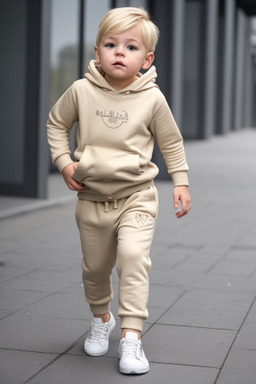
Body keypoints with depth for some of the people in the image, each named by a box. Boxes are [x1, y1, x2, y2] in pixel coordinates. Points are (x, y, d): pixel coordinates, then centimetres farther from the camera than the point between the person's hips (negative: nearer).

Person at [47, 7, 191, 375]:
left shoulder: (152, 99, -8)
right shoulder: (81, 91, -7)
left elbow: (172, 142, 5)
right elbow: (56, 123, 9)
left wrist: (180, 182, 2)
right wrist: (64, 162, -3)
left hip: (136, 197, -2)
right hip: (92, 198, 2)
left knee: (133, 256, -22)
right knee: (95, 266, 15)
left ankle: (131, 335, -16)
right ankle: (101, 319, 42)